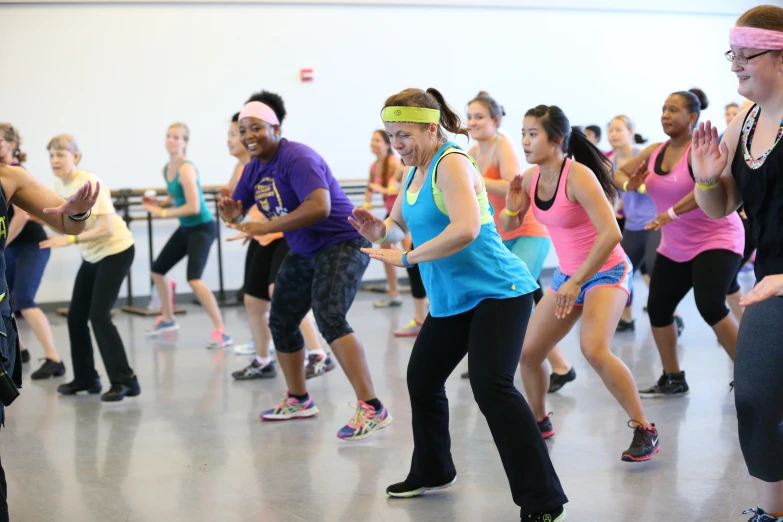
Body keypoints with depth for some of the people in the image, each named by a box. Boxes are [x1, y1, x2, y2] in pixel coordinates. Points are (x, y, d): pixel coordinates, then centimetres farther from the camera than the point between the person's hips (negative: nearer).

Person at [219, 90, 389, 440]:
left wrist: (267, 227, -34)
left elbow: (320, 207, -35)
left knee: (329, 318, -28)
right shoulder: (255, 168, 6)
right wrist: (230, 212, -15)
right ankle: (298, 401, 33)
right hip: (304, 252, 10)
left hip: (341, 244, -10)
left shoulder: (297, 159, -22)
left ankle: (371, 409, -29)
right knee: (281, 323, 15)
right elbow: (236, 211, 10)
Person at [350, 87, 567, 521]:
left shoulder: (451, 164, -19)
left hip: (497, 292, -10)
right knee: (422, 378, 18)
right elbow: (400, 224, 21)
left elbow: (465, 230, -34)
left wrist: (405, 257, -27)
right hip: (451, 300, 10)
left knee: (490, 386, -23)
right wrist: (379, 230, -3)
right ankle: (432, 472, 41)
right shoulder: (416, 171, 9)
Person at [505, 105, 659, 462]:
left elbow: (611, 234, -32)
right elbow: (509, 226, 12)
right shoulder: (530, 178, -3)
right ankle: (540, 422, 30)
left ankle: (644, 431, -15)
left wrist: (576, 282, -31)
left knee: (593, 349, -28)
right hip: (568, 275, 8)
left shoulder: (578, 176, -24)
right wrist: (511, 207, -11)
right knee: (527, 352, 5)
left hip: (607, 272, -8)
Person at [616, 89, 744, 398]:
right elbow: (619, 173, 14)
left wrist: (672, 213, -39)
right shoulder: (655, 152, 4)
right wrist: (630, 185, -10)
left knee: (710, 307, -25)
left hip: (715, 241, -8)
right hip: (674, 248, 8)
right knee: (657, 309, 7)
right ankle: (673, 380, 24)